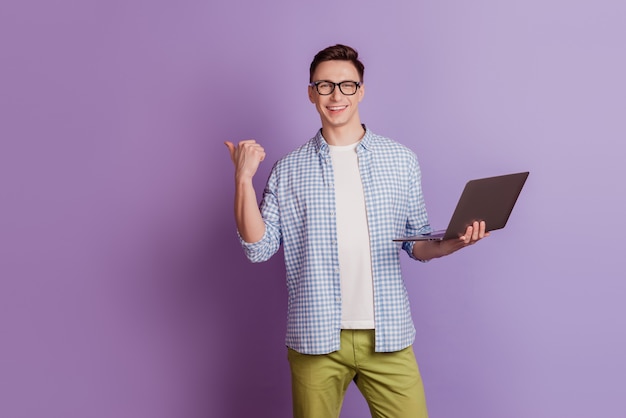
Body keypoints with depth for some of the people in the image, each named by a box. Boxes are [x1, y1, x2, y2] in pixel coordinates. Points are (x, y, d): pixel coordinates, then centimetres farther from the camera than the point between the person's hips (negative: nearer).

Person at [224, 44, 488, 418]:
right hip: (315, 340, 0)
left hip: (387, 337, 1)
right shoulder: (288, 171, 4)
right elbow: (259, 248, 0)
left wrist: (453, 243, -9)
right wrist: (243, 180, -8)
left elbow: (418, 243, 11)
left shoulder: (402, 160, 5)